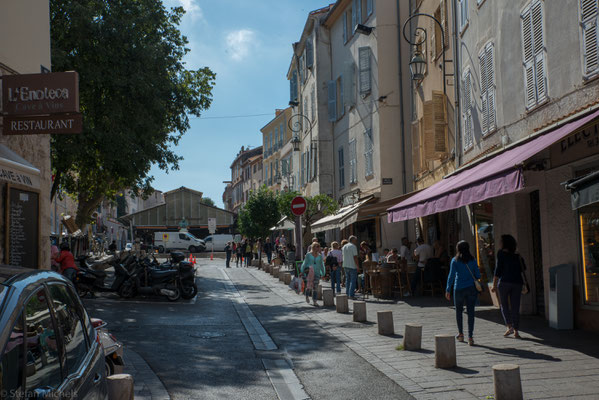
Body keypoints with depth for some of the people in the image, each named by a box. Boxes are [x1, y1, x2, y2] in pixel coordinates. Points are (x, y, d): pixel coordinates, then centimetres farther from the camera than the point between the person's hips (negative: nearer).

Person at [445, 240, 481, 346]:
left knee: (459, 311, 16)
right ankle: (470, 337, -7)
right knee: (470, 312, 0)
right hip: (471, 288, 1)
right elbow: (478, 275, 4)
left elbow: (451, 276, -7)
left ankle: (460, 334, 24)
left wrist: (448, 290, -3)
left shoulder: (455, 261, -4)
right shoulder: (472, 260, 1)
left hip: (459, 288, -1)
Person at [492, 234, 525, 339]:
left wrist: (494, 285, -6)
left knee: (504, 305, 10)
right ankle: (516, 331, 3)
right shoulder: (517, 255, 11)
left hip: (504, 282, -3)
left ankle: (509, 326, -5)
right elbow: (523, 269, 16)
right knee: (515, 307, 6)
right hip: (517, 282, 4)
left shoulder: (501, 253, -2)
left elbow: (498, 269, -7)